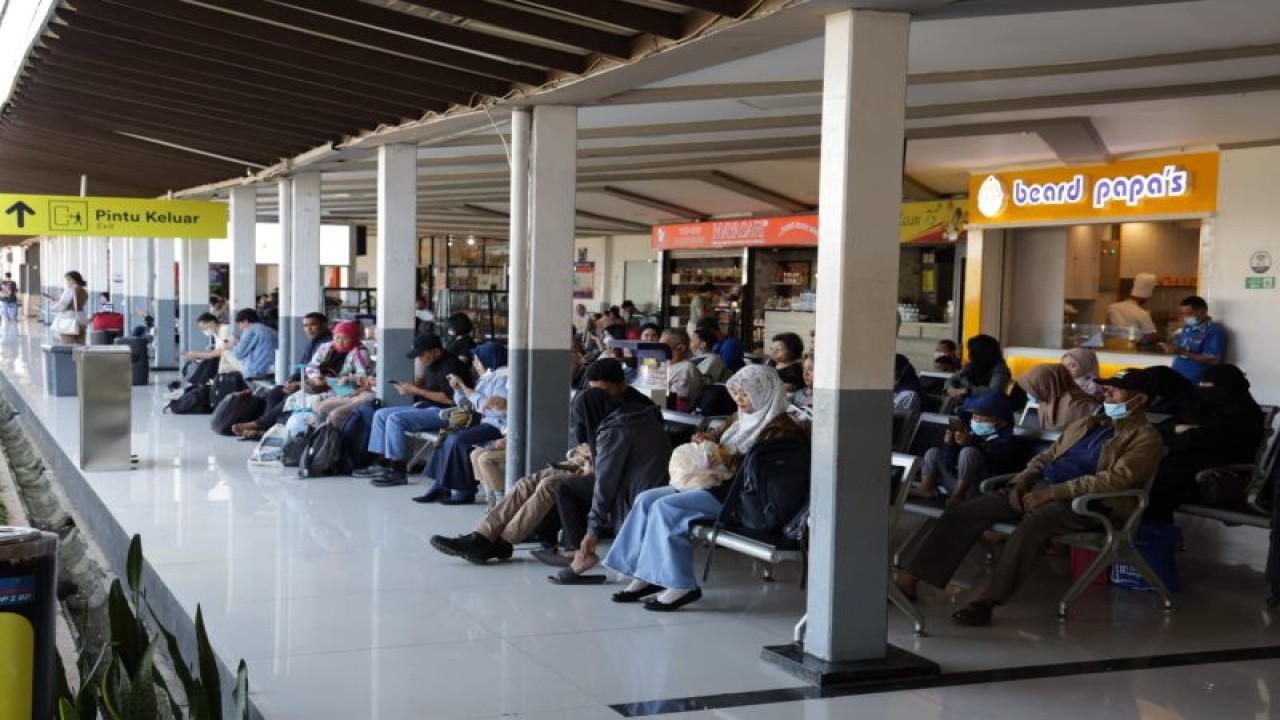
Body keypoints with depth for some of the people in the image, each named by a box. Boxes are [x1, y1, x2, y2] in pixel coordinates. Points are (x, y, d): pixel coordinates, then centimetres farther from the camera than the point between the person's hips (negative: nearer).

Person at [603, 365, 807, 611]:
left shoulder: (781, 429, -10)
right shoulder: (741, 419, 19)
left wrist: (727, 456, -20)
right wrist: (710, 442, 9)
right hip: (719, 482, 10)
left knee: (666, 507, -24)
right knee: (645, 499, -3)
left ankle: (681, 585, -20)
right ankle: (646, 576, -7)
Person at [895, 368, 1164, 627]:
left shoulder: (1145, 437, 2)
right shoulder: (1086, 424, 26)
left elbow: (1116, 478, -13)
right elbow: (1045, 457, 25)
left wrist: (1053, 492, -20)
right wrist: (1020, 482, 3)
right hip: (1038, 489, 7)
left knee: (1033, 524, -40)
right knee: (962, 514, -11)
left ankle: (987, 602, -39)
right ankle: (908, 580, -13)